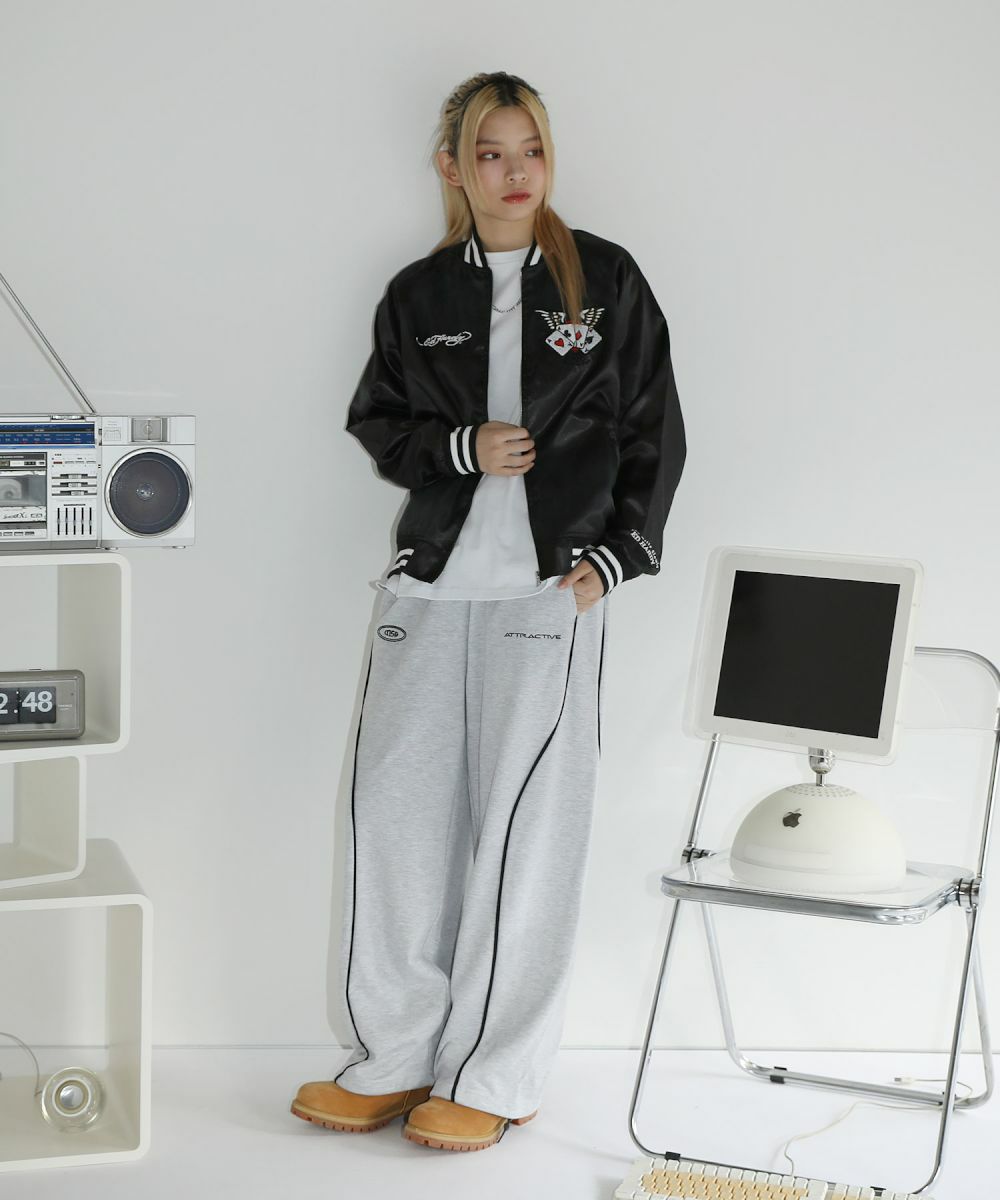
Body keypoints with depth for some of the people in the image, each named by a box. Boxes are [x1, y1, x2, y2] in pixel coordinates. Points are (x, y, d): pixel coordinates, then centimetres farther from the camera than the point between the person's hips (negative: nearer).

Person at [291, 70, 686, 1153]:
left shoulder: (606, 280, 5)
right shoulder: (417, 295, 10)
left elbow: (655, 435, 6)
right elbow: (374, 423, 15)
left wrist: (613, 555, -4)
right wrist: (461, 447, -4)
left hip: (549, 588, -3)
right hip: (428, 584, 3)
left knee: (524, 823, -2)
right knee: (396, 808, 2)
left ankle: (496, 1080, 8)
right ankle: (396, 1060, 15)